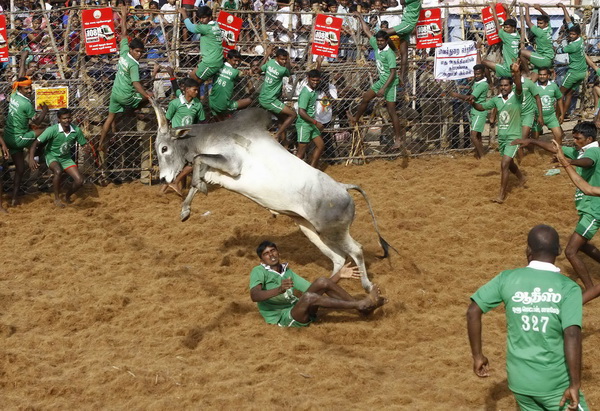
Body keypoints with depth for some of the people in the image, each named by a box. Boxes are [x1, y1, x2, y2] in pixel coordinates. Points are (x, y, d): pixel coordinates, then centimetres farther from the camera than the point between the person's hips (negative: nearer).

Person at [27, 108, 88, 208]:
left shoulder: (76, 130, -13)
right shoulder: (52, 130, -24)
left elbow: (83, 144, 2)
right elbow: (36, 143, -25)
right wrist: (31, 159, -36)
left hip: (66, 158, 4)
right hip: (52, 156, -4)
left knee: (79, 181, -11)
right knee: (58, 171, -38)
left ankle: (67, 196, 22)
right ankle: (57, 199, -19)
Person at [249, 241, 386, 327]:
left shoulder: (287, 272, 21)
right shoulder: (259, 272, -1)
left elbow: (315, 288, 21)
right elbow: (254, 296, -21)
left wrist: (339, 275, 11)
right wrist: (279, 290, -38)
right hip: (282, 319, -7)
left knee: (322, 281, -13)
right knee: (308, 297, -34)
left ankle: (362, 306, -13)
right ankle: (360, 305, -31)